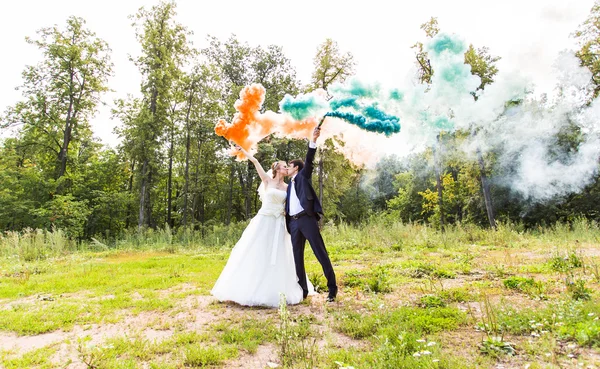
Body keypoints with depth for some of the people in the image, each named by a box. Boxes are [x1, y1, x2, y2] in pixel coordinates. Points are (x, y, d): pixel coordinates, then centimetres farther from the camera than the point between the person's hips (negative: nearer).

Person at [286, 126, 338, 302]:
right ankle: (303, 290, 13)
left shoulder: (303, 175, 10)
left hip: (307, 219, -6)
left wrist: (313, 141, -18)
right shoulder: (289, 185, 25)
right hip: (293, 222, 7)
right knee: (297, 257, 6)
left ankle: (332, 287, 2)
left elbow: (309, 160, -6)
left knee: (320, 253, -5)